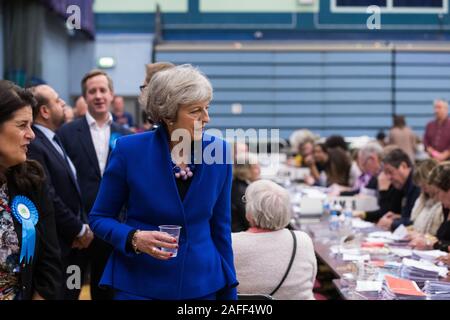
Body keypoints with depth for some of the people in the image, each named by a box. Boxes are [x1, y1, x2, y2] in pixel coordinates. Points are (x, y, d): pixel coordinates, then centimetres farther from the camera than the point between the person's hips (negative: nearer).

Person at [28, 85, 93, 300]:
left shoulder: (54, 140, 13)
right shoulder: (33, 146, -19)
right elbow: (49, 199, -23)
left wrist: (84, 226, 4)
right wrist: (80, 230, -11)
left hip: (76, 244, 9)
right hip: (57, 248, -9)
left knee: (71, 295, 15)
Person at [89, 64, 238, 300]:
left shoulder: (219, 152, -4)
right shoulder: (129, 150, -11)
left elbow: (220, 228, 4)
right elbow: (99, 218, -2)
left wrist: (230, 291, 5)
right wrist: (134, 239, -21)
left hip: (201, 285, 2)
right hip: (139, 285, -2)